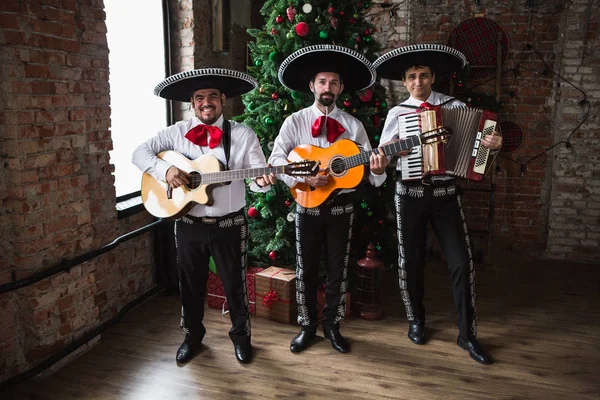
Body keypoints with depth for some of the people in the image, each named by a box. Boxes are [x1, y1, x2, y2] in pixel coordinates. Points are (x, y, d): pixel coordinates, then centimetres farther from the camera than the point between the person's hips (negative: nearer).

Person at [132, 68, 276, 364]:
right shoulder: (177, 132, 1)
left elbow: (258, 174, -4)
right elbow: (140, 152, 0)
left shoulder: (243, 135, -3)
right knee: (191, 284, 16)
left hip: (230, 225, -1)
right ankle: (192, 335, 39)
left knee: (235, 284, 12)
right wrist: (164, 170, -18)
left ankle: (241, 335, 35)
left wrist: (262, 181, -28)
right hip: (189, 225, 2)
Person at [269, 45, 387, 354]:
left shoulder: (353, 126, 1)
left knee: (338, 268, 10)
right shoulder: (295, 122, 0)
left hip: (341, 206, 1)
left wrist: (377, 169, -26)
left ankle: (332, 325, 27)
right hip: (307, 205, 0)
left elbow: (371, 177, -3)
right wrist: (304, 176, -23)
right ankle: (307, 326, 25)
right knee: (306, 269, 8)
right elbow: (276, 158, -9)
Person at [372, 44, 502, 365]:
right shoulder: (397, 113, 3)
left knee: (461, 263, -1)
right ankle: (416, 320, 30)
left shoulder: (455, 106, 3)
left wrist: (494, 144, -20)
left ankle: (467, 333, 14)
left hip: (446, 193, 0)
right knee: (411, 262, 9)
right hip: (410, 194, 0)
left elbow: (477, 139, 1)